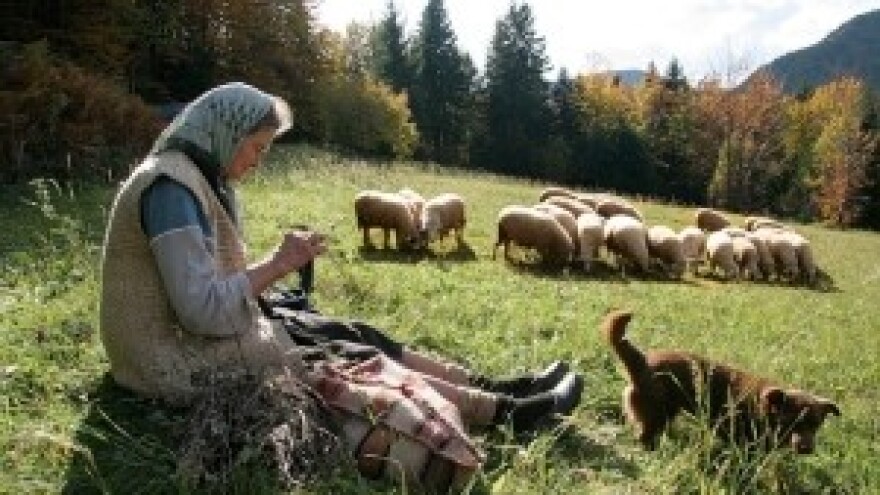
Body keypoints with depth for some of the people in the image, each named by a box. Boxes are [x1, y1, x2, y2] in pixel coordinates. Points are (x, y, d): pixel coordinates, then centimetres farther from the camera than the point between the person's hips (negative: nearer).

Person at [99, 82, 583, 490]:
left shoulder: (192, 179, 11)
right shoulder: (170, 186, -21)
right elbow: (203, 310, -27)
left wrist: (273, 269, -3)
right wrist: (278, 264, -17)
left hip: (204, 338, 9)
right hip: (188, 361, -9)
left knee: (356, 338, 2)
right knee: (353, 364, -8)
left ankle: (499, 389, 5)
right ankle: (507, 410, 1)